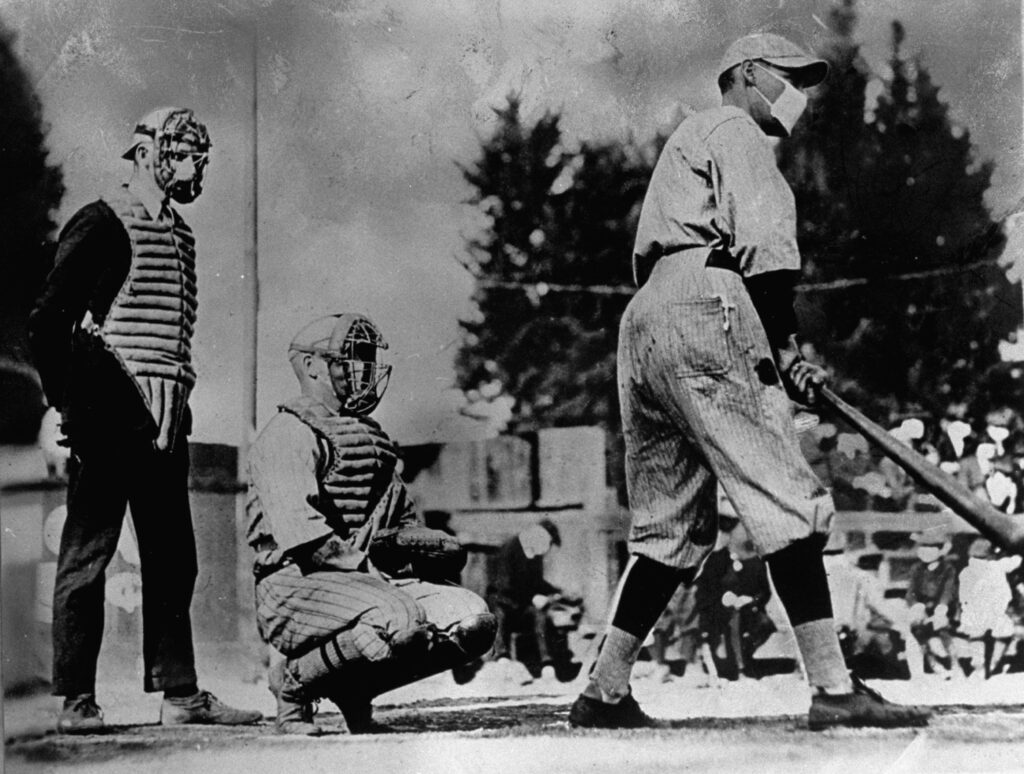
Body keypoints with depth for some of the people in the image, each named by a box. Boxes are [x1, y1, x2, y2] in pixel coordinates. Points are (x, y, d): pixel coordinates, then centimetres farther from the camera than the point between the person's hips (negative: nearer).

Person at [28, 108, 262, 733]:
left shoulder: (180, 234, 19)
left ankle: (179, 694, 14)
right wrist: (70, 405, -13)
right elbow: (48, 323, -10)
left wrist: (177, 409, 13)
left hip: (166, 418, 8)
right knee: (89, 553, -4)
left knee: (173, 559, 9)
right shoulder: (101, 224, -5)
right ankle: (77, 700, -1)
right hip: (111, 415, -8)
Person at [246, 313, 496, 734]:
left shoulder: (371, 438, 26)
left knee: (474, 621, -11)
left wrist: (435, 546, 4)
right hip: (298, 585, -8)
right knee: (399, 622, -35)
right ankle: (294, 681, -9)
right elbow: (300, 533, -17)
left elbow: (408, 522, 26)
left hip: (375, 581, 8)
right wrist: (366, 566, -18)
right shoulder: (289, 434, -4)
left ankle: (354, 689, 4)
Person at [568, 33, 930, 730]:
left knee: (674, 529, 11)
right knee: (788, 503, -14)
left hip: (642, 322, 10)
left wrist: (779, 354, 14)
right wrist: (786, 349, -10)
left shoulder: (686, 142, 35)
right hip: (703, 312, -10)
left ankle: (605, 693, 8)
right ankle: (833, 689, -19)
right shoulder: (735, 131, 6)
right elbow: (764, 245, -9)